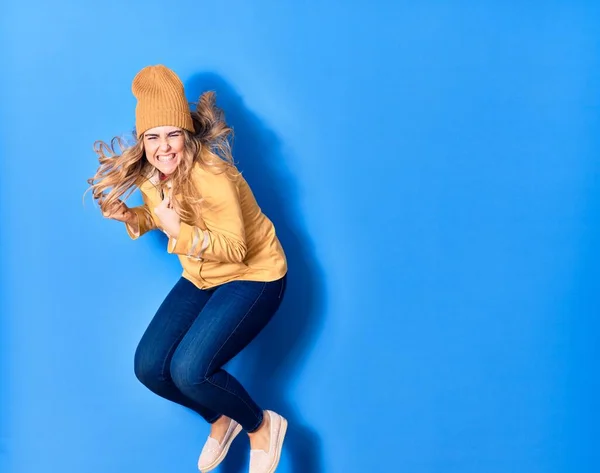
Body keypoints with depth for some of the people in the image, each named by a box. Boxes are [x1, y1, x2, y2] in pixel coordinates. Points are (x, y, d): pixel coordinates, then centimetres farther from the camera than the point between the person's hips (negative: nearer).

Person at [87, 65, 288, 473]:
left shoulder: (211, 176, -29)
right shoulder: (148, 176, -6)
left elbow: (235, 249, -26)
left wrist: (177, 230, -37)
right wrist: (131, 217, -7)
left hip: (253, 276, -8)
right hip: (201, 279, 8)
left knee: (189, 370, -23)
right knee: (149, 367, -2)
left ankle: (262, 427, 5)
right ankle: (220, 420, 24)